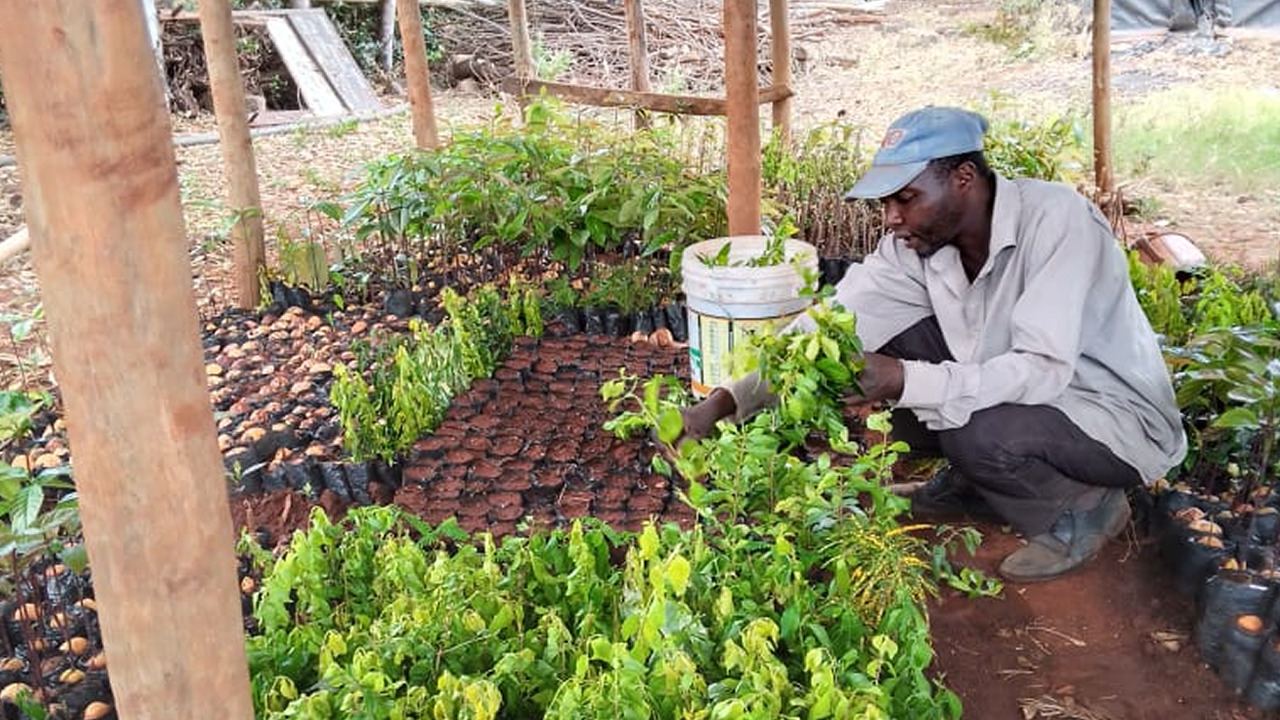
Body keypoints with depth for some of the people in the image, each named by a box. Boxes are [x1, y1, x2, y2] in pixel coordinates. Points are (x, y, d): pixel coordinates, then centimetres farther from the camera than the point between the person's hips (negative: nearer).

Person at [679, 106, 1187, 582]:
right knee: (894, 338, -9)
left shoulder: (1055, 219, -28)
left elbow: (1044, 370, -35)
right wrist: (725, 402, -23)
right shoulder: (918, 241, -10)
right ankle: (976, 483, 8)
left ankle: (1087, 506, -2)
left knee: (977, 433, -34)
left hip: (1121, 417, -6)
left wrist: (905, 383, -40)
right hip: (1027, 394, 6)